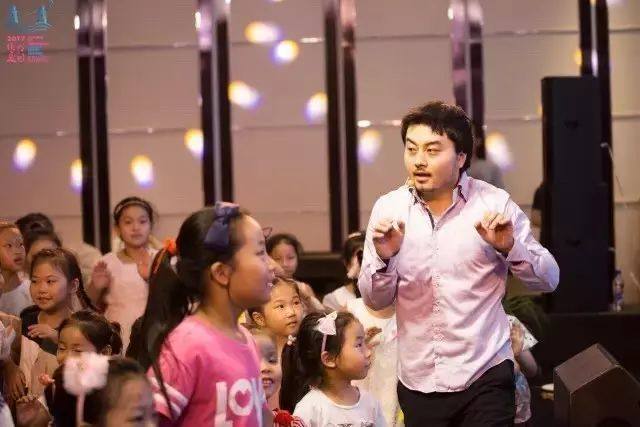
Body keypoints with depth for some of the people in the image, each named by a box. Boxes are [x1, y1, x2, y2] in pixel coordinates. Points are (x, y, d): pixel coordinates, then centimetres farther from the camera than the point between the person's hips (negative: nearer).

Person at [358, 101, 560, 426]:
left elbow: (548, 280, -1)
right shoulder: (388, 209, 2)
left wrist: (510, 247, -17)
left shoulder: (494, 204, -4)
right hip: (417, 382, 2)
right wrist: (384, 258, -14)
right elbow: (375, 300, 4)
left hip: (484, 377, -2)